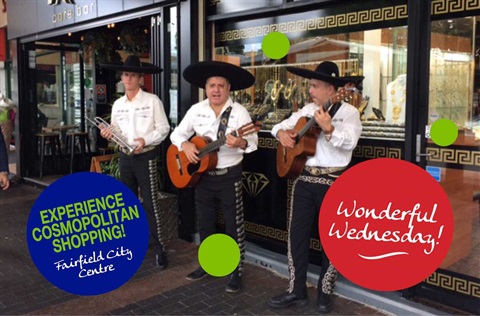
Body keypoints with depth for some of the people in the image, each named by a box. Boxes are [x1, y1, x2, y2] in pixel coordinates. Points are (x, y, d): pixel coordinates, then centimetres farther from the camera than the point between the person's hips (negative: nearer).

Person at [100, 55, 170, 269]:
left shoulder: (152, 101, -7)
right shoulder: (118, 104, 9)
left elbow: (163, 129, -8)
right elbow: (117, 132, 12)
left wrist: (145, 140, -21)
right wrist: (109, 134, -10)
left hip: (145, 157, -6)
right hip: (124, 157, 6)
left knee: (150, 203, -6)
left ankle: (159, 247, 3)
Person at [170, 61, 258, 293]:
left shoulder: (239, 111, -9)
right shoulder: (196, 110, 2)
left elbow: (253, 141, -15)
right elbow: (177, 133, 8)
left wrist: (240, 143, -37)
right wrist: (186, 145, -13)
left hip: (229, 175, -4)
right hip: (202, 174, 4)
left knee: (234, 225, 3)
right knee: (205, 223, 16)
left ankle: (236, 271, 16)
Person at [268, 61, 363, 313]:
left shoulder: (348, 112, -4)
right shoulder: (308, 109, 12)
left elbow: (349, 142, -19)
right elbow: (283, 124, 18)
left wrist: (329, 129, -34)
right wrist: (281, 132, -4)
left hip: (333, 183, -5)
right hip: (304, 179, 5)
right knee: (297, 233, 6)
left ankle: (325, 292, 23)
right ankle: (296, 290, 18)